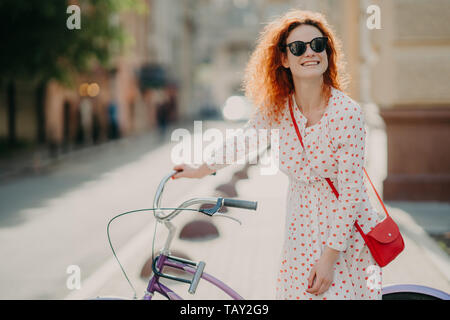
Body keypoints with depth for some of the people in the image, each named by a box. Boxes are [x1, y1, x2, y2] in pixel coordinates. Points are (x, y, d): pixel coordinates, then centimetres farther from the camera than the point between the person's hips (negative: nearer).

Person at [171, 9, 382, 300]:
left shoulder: (347, 112, -19)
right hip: (302, 230, 4)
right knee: (295, 292, 4)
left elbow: (351, 191, -18)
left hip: (345, 231, -4)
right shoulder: (276, 107, -5)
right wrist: (201, 170, 25)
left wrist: (329, 257, -17)